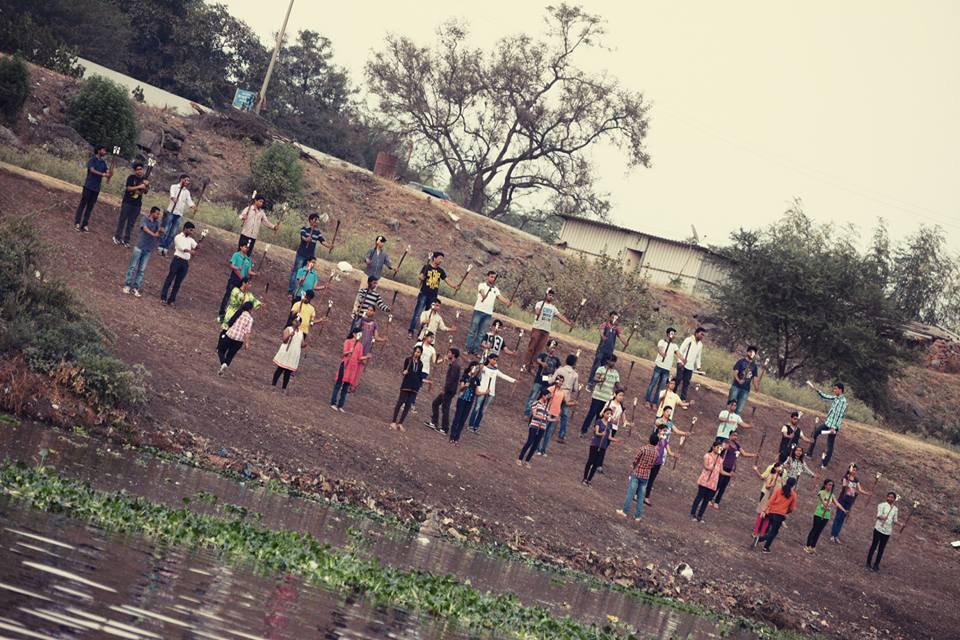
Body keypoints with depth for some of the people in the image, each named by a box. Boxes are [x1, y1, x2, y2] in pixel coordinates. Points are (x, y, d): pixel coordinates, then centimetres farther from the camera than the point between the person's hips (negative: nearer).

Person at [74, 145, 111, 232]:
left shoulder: (103, 163, 12)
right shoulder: (92, 160, -5)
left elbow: (107, 172, 2)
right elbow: (92, 170, -21)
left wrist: (110, 174, -23)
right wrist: (103, 174, -35)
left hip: (96, 188, 6)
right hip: (88, 186, -6)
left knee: (90, 206, 5)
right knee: (83, 204, -4)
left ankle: (84, 224, 7)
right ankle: (77, 223, -3)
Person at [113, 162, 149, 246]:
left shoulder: (144, 179, 7)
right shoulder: (131, 177, -7)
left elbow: (145, 191, 7)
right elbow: (128, 188, -16)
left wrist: (147, 185, -13)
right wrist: (139, 187, -24)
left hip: (137, 204, 4)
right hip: (127, 202, -4)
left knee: (131, 223, 7)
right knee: (122, 219, 3)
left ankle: (126, 239, 12)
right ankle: (117, 237, 11)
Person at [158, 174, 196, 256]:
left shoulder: (187, 192, 15)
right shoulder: (174, 187, 1)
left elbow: (189, 202, 4)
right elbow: (172, 194, -19)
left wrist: (193, 206, -19)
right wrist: (174, 199, -42)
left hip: (179, 214, 5)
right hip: (170, 212, -5)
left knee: (173, 233, 2)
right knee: (165, 230, -5)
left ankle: (165, 249, 7)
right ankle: (161, 247, 0)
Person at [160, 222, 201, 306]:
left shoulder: (190, 239, 16)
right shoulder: (178, 237, 0)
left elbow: (196, 246, 2)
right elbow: (181, 247, -15)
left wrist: (200, 240, -15)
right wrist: (190, 251, -31)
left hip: (185, 263, 5)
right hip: (177, 260, -5)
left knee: (178, 282, 5)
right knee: (170, 279, -3)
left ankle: (171, 300, 9)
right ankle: (163, 298, 0)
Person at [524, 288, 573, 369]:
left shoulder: (553, 307, 16)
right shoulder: (540, 304, 0)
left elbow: (560, 316, 9)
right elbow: (537, 312, -18)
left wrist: (569, 323, -1)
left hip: (546, 331, 5)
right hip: (537, 329, -5)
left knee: (538, 349, 2)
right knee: (531, 347, -5)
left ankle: (531, 365, 5)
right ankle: (526, 364, -2)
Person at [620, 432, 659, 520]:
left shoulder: (643, 448, -13)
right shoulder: (656, 453, 0)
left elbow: (635, 460, -11)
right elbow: (653, 465, 8)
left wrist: (634, 467, 9)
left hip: (636, 473, -4)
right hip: (646, 476, 4)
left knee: (630, 493, 5)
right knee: (641, 496, 9)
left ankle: (625, 511, 10)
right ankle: (638, 516, 11)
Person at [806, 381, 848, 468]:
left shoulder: (843, 401, -19)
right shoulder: (835, 398, 9)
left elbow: (839, 415, -22)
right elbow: (825, 396, 22)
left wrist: (834, 427, -25)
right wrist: (815, 388, 16)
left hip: (833, 426, -9)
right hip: (827, 423, 9)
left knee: (830, 445, 0)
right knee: (814, 433, 18)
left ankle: (825, 464, 6)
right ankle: (810, 453, 28)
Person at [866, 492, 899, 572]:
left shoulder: (895, 509, 9)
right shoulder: (882, 505, -4)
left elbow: (895, 521, 13)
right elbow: (879, 515, -15)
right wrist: (882, 517, -38)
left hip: (887, 531, 4)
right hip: (879, 528, -4)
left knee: (881, 548, 7)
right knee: (874, 546, 1)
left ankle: (876, 564, 16)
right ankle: (868, 563, 10)